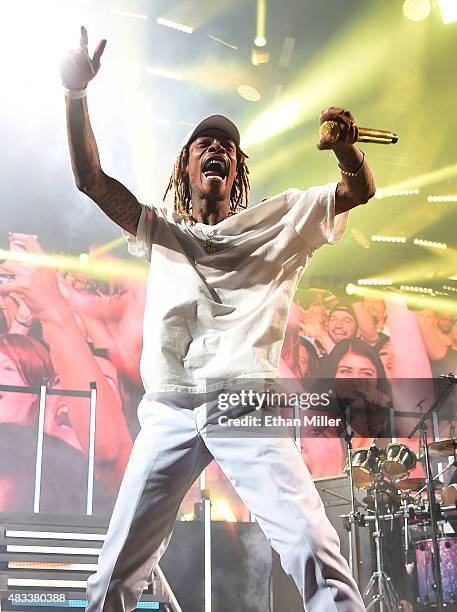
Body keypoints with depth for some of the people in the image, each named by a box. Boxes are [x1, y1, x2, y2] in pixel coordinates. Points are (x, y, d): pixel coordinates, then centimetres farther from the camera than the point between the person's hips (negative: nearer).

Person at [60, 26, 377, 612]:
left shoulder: (278, 220, 19)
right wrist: (76, 93, 3)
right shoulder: (161, 232, 23)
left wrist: (344, 148, -12)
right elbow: (91, 179, 15)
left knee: (317, 554, -18)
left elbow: (359, 190, 12)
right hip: (168, 410, 2)